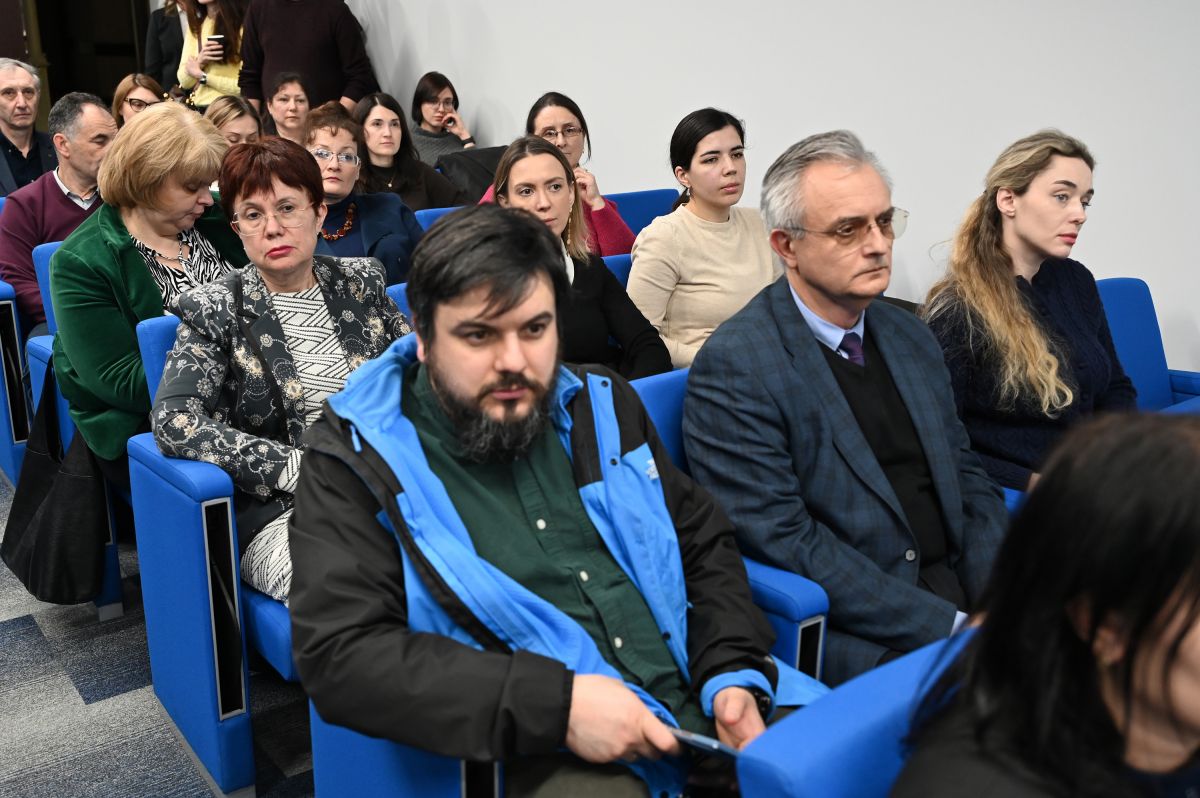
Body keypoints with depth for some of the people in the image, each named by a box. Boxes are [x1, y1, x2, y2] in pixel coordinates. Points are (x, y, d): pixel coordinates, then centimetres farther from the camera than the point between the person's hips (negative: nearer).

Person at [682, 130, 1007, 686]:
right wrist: (948, 626, -17)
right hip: (859, 637, -7)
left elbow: (966, 478, 16)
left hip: (962, 602, 7)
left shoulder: (911, 338, 13)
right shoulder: (733, 367, -11)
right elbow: (781, 540, -16)